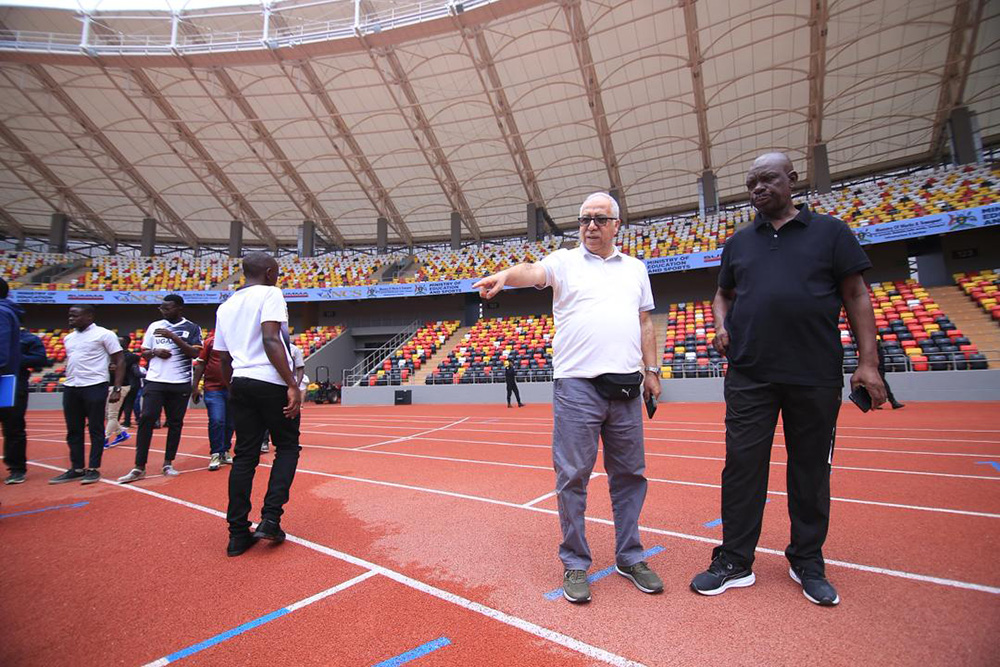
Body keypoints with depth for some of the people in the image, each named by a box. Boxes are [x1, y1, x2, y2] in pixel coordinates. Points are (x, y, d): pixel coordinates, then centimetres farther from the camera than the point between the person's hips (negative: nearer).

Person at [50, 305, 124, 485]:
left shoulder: (104, 335, -5)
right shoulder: (68, 338, 15)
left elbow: (120, 361, -7)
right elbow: (70, 362, 23)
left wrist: (117, 389, -13)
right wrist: (67, 383, 14)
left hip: (95, 387, -7)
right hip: (70, 389, 7)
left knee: (95, 429, 0)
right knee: (73, 431, 10)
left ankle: (94, 469, 7)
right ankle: (76, 469, 19)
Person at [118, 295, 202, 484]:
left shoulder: (192, 328, 2)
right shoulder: (154, 326, 11)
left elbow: (195, 353, -10)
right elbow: (144, 353, 17)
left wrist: (173, 336, -16)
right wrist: (155, 352, -5)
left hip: (180, 384, -2)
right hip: (155, 381, 2)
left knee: (175, 423, 4)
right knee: (146, 419, -8)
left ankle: (168, 464, 15)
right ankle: (139, 467, -2)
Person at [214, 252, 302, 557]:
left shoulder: (225, 306, 18)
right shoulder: (270, 294, -3)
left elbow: (224, 359, 18)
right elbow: (271, 341, -17)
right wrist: (292, 385, -20)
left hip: (240, 383, 6)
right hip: (271, 383, -6)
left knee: (244, 455, 10)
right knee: (287, 448, 8)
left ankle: (238, 534, 12)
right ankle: (270, 518, -1)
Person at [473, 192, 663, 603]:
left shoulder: (635, 268, 18)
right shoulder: (565, 261, 6)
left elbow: (645, 323, 20)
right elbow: (533, 272, -15)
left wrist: (651, 369, 13)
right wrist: (505, 275, -36)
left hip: (626, 386, 4)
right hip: (577, 385, -3)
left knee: (629, 474, 12)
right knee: (573, 477, 1)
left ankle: (629, 558, 29)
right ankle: (575, 564, 17)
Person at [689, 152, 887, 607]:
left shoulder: (829, 232, 6)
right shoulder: (739, 242, 14)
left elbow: (855, 295, 4)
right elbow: (723, 295, 21)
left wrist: (867, 361, -4)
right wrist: (722, 327, 0)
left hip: (816, 377, -1)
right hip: (749, 376, 2)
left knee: (810, 471, 10)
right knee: (742, 466, 3)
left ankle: (807, 562, 28)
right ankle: (735, 561, 16)